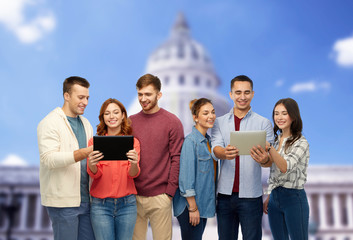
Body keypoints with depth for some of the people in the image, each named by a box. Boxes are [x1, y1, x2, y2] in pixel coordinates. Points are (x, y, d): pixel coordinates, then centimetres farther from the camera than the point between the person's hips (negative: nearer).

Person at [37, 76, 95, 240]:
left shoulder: (85, 124, 17)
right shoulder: (50, 123, -8)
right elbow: (49, 159, -21)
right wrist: (83, 153, -32)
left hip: (85, 198, 7)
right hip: (63, 201, -7)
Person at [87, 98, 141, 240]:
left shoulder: (133, 142, 3)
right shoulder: (94, 141, 2)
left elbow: (133, 174, -5)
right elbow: (94, 174, -5)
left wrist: (134, 164, -28)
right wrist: (91, 164, -28)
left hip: (127, 203, 1)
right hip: (100, 204, -1)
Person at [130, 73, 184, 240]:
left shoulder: (172, 122, -3)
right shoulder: (130, 122, 7)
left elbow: (176, 159, -5)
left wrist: (170, 191, -10)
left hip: (159, 196, -3)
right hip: (133, 195, 3)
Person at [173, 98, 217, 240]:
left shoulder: (208, 140, 10)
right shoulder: (190, 141, -16)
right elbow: (186, 177, -19)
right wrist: (192, 207, -18)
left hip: (204, 204, 8)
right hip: (191, 204, -8)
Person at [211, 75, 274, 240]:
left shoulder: (263, 123, 3)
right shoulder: (219, 122, 7)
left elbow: (269, 156, -6)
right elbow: (215, 150, -8)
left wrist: (264, 159, -31)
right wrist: (224, 153, -32)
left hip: (250, 195, -2)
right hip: (225, 193, 2)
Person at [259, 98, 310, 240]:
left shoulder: (301, 143, -10)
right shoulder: (276, 140, 11)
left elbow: (286, 167, -25)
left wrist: (269, 148, -39)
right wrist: (269, 197, 15)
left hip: (294, 198, -6)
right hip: (274, 197, 7)